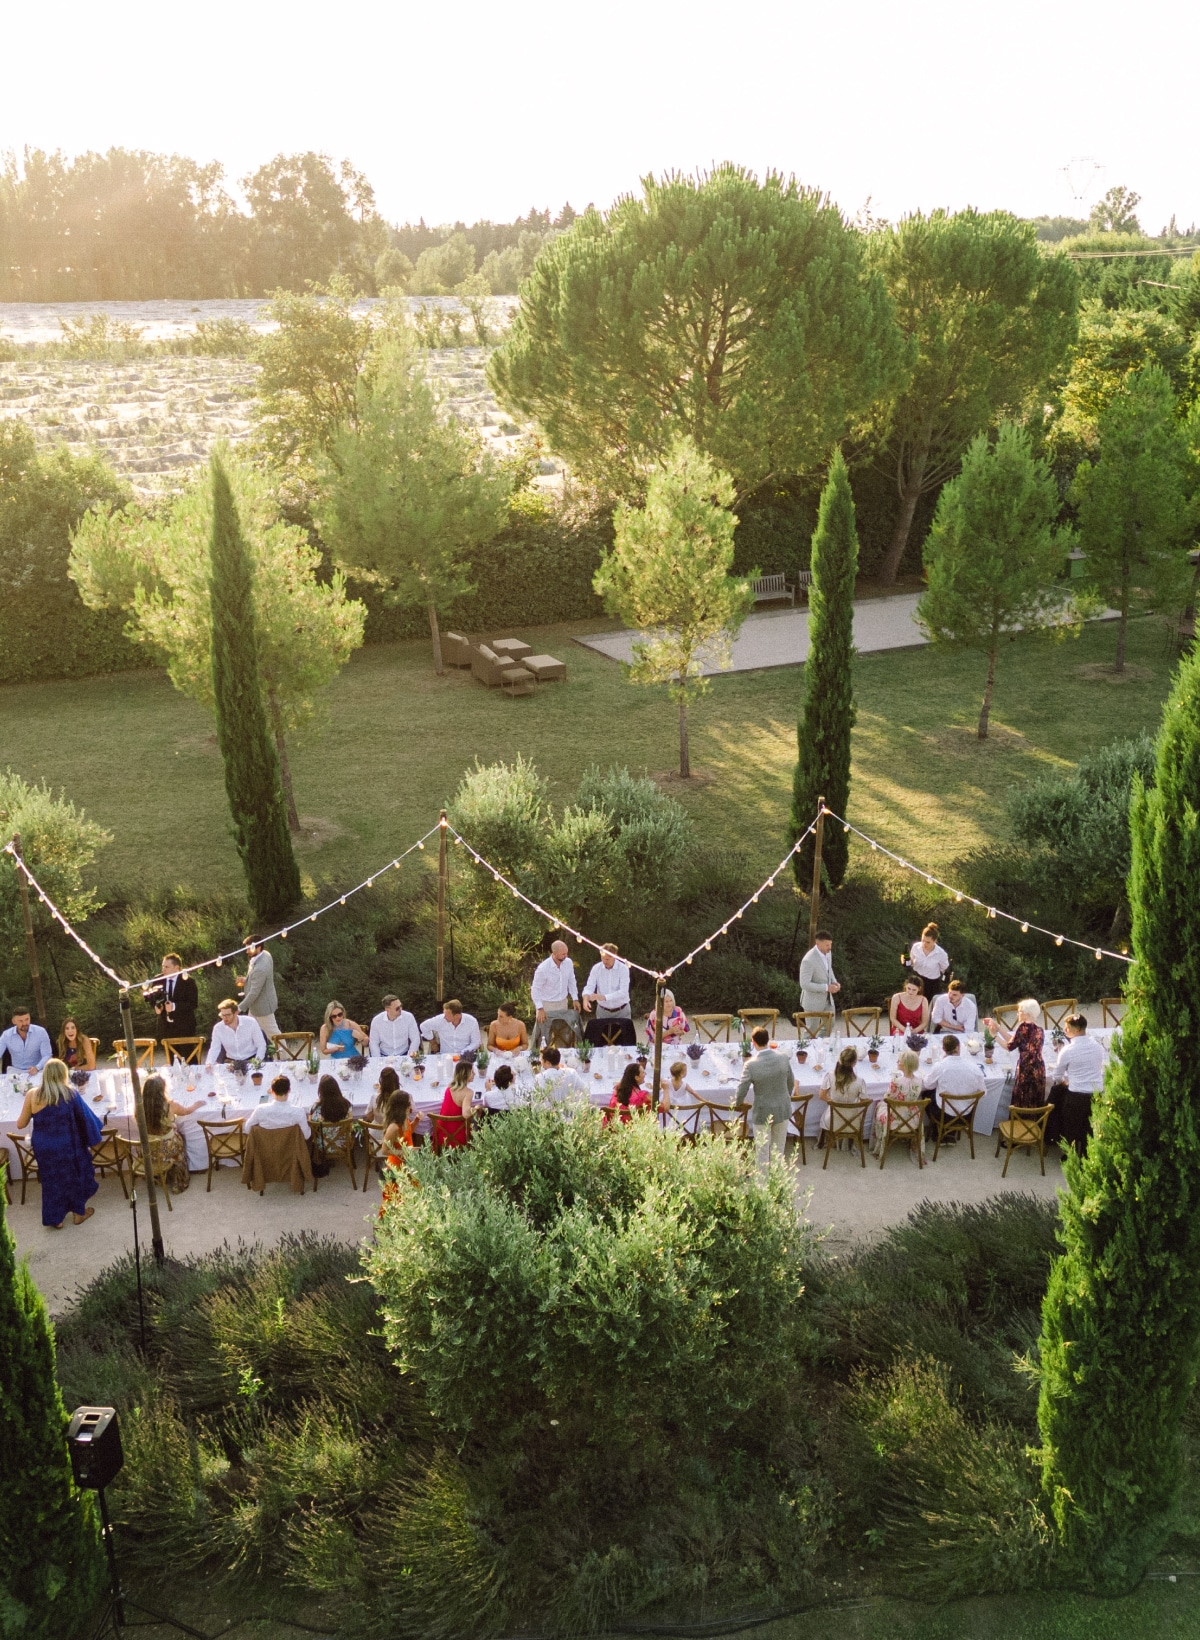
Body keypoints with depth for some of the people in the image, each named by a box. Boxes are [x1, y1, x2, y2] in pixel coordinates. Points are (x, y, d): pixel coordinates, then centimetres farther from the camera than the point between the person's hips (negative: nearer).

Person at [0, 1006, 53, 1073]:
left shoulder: (41, 1032, -6)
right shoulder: (6, 1035, -1)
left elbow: (47, 1055, -7)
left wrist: (37, 1068, -26)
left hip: (38, 1071, -1)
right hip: (15, 1071, 1)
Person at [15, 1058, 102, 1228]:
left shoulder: (32, 1095, -12)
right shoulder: (70, 1093, -15)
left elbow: (21, 1124, -4)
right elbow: (85, 1118, -5)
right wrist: (91, 1138, 10)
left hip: (43, 1147, 1)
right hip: (67, 1146, -1)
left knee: (51, 1179, 19)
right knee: (75, 1175, 21)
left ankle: (56, 1218, 29)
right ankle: (78, 1212, 35)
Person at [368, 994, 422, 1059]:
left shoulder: (409, 1017, -6)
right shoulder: (376, 1020, -5)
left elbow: (415, 1038, 0)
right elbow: (373, 1042, 3)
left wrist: (411, 1053, -15)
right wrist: (378, 1060, -9)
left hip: (404, 1055, 0)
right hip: (384, 1057, 0)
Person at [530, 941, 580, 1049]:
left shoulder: (568, 962, -9)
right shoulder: (542, 968, -25)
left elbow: (571, 981, 7)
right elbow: (535, 989, -17)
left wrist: (575, 998, 2)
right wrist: (540, 1009, -21)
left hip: (563, 1003, 5)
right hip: (547, 1005, -5)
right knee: (545, 1035, 2)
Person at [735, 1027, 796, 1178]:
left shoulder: (750, 1065, -22)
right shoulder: (784, 1058, -13)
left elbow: (741, 1091, -17)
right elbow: (791, 1083, 1)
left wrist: (740, 1102, 5)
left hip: (762, 1113, -3)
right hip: (782, 1110, 3)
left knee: (762, 1152, 12)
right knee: (779, 1150, 19)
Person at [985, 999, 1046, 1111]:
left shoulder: (1025, 1026, -8)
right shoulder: (1039, 1029, 14)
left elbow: (1010, 1045, -6)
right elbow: (1013, 1040, 17)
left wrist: (995, 1035, 7)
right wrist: (997, 1027, 19)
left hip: (1026, 1069, -8)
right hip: (1039, 1069, 8)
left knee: (1023, 1106, -1)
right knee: (1035, 1105, 12)